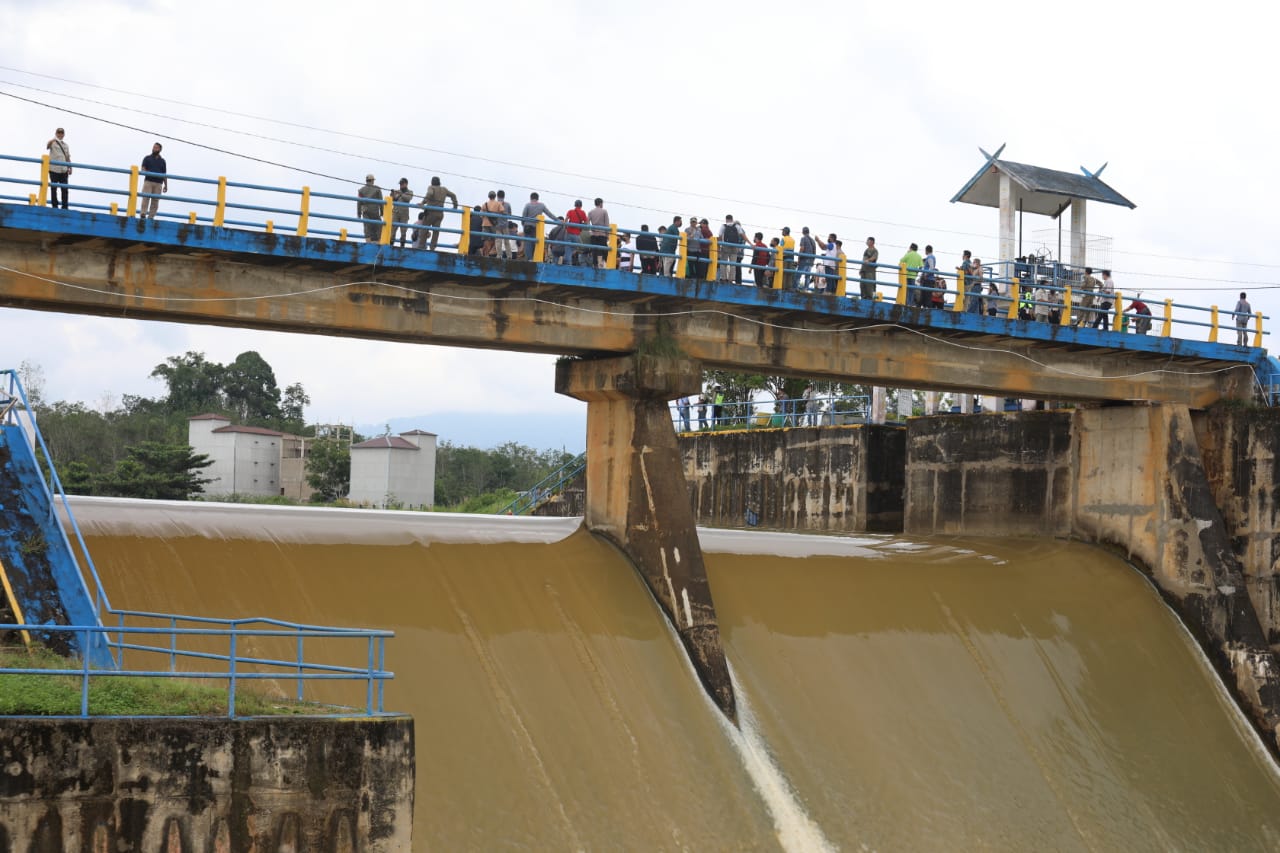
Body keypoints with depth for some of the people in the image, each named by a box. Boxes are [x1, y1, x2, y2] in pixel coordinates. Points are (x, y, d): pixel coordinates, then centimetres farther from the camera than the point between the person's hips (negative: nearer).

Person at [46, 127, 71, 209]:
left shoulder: (66, 145, 17)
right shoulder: (53, 143, 1)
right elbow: (47, 147, -22)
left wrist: (70, 168, 8)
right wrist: (52, 141, -44)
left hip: (63, 170, 4)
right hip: (54, 169, -4)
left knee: (64, 189, 1)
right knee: (54, 188, -1)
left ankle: (64, 206, 4)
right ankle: (54, 205, 2)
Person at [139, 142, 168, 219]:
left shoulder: (162, 161, 17)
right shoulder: (147, 158, 12)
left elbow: (164, 174, 17)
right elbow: (143, 169, 4)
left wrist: (166, 185, 10)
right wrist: (148, 173, -18)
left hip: (158, 183, 2)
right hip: (148, 181, -2)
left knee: (155, 200, -4)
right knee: (145, 198, -13)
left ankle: (151, 216, -4)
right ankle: (142, 214, -19)